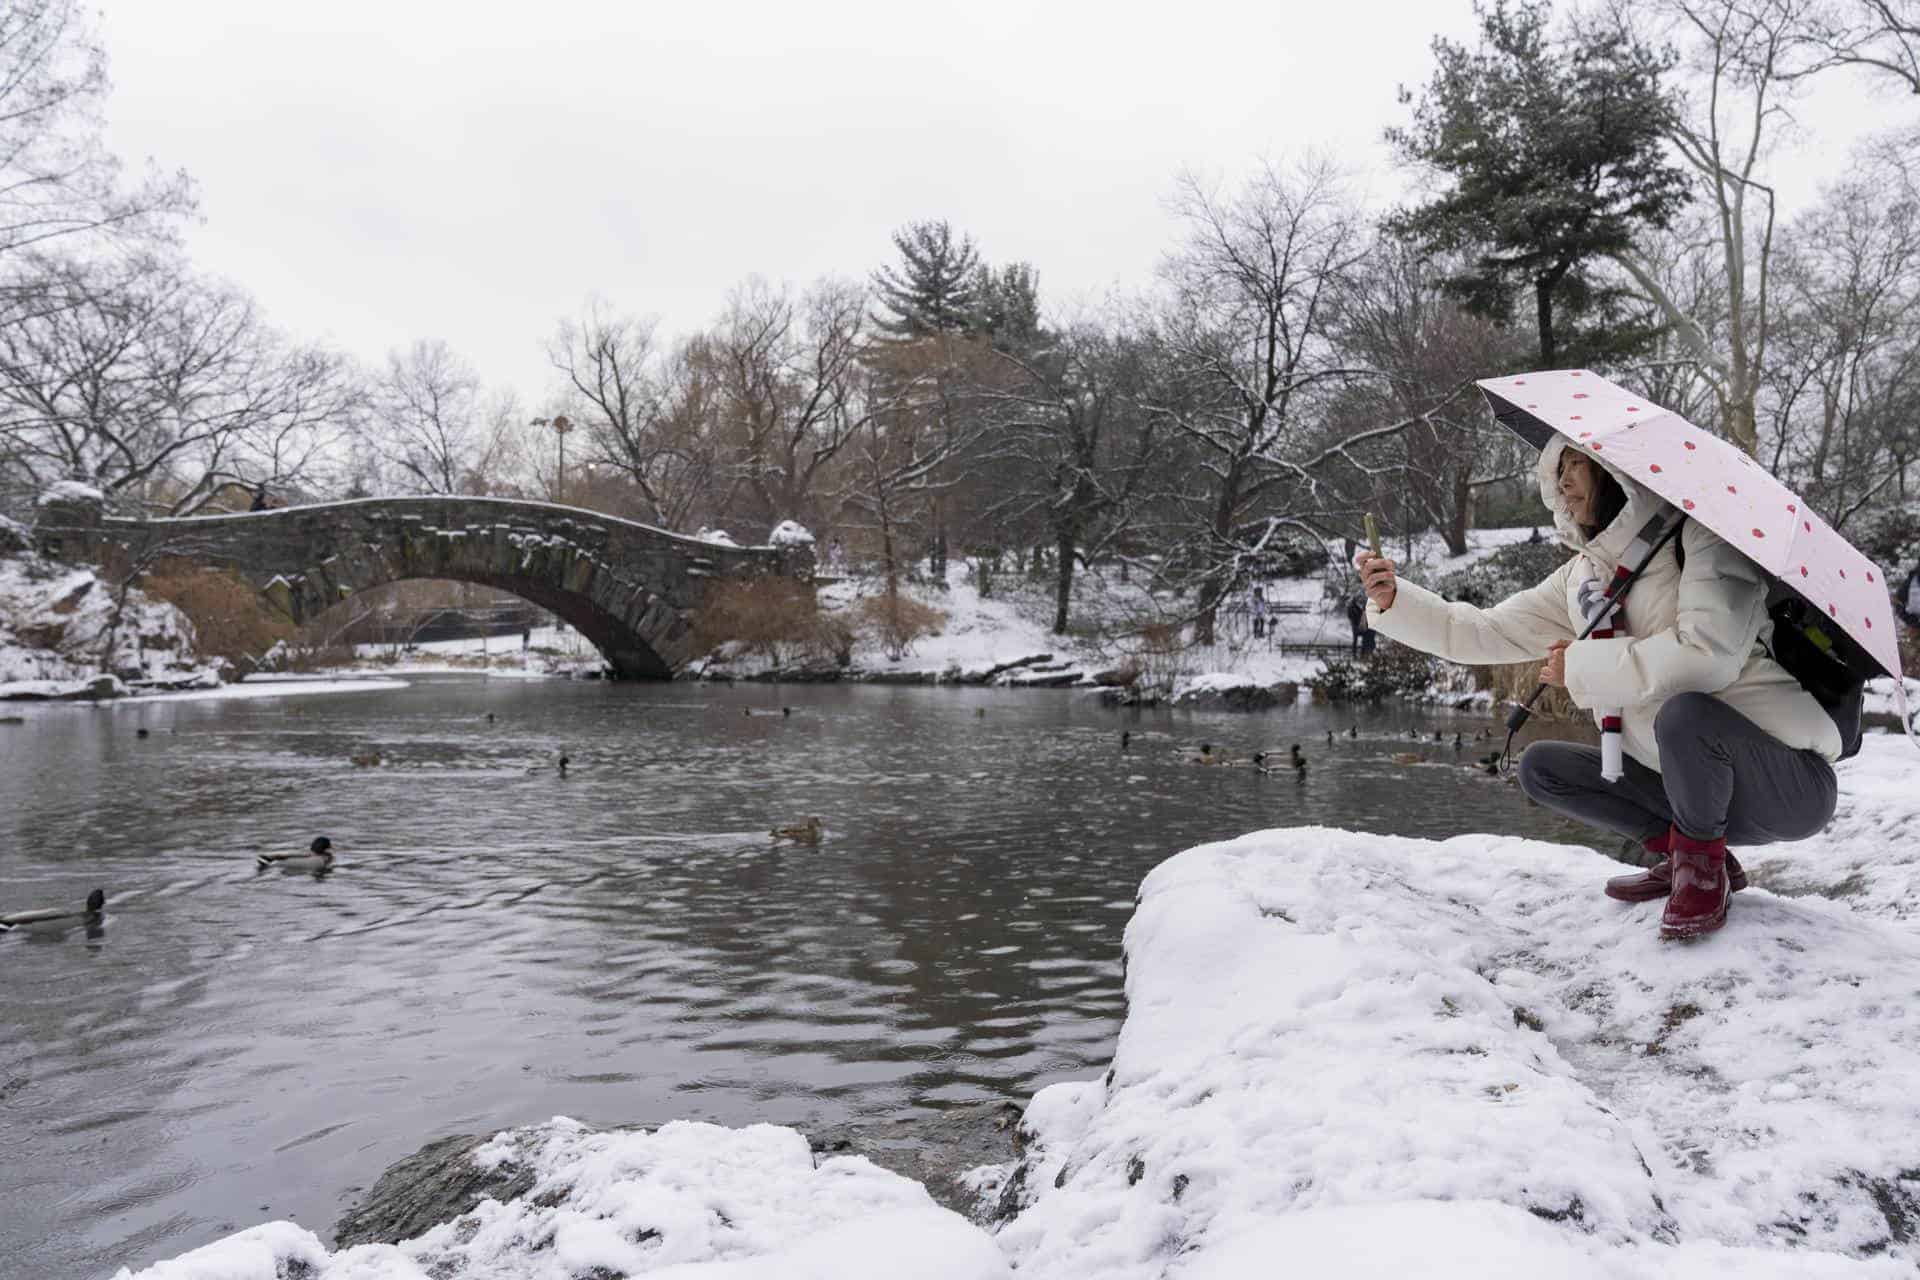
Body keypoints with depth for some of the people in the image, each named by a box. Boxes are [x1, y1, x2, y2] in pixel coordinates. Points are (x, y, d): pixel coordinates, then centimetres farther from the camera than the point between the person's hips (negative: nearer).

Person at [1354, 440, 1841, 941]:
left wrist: (1583, 666, -20)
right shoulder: (1580, 578, 9)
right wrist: (1393, 600, -8)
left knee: (1684, 712, -35)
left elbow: (1707, 654, -29)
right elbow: (1484, 633, 6)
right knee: (1541, 768, 2)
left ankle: (1704, 867, -10)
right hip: (1690, 781, 7)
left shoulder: (1701, 535, -14)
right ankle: (1683, 856, 8)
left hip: (1790, 784, -7)